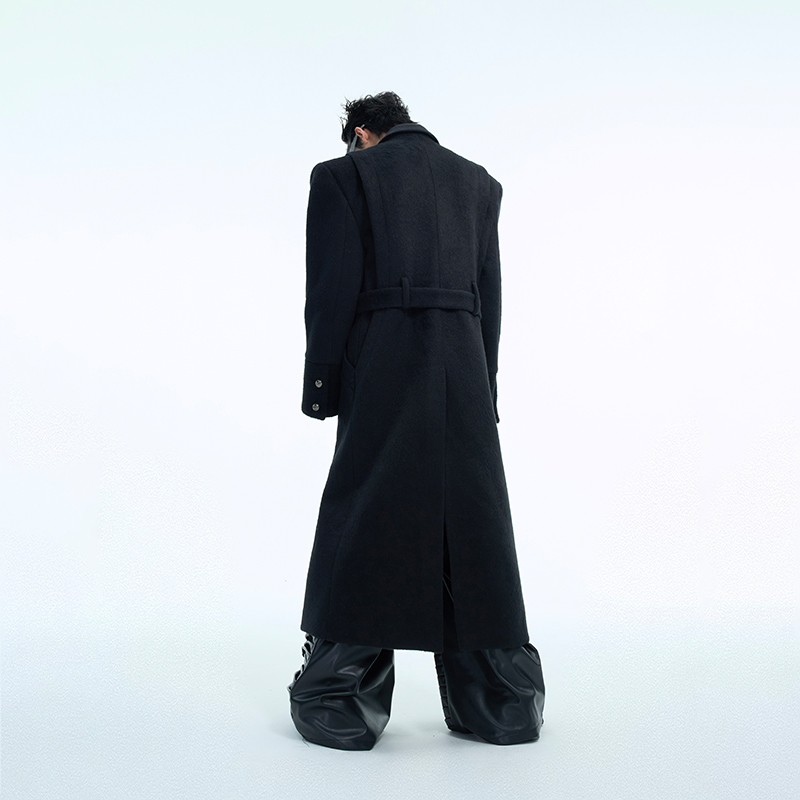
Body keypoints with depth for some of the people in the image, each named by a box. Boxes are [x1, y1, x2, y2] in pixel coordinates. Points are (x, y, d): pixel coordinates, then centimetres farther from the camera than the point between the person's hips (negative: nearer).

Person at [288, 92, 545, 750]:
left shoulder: (343, 174, 5)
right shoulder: (478, 181, 17)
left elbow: (333, 288, -4)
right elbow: (491, 296, 13)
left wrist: (321, 382, 0)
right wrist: (483, 387, 14)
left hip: (381, 370, -3)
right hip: (465, 372, 4)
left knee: (364, 518, 2)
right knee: (473, 521, 8)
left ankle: (339, 702, 7)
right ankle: (501, 702, 15)